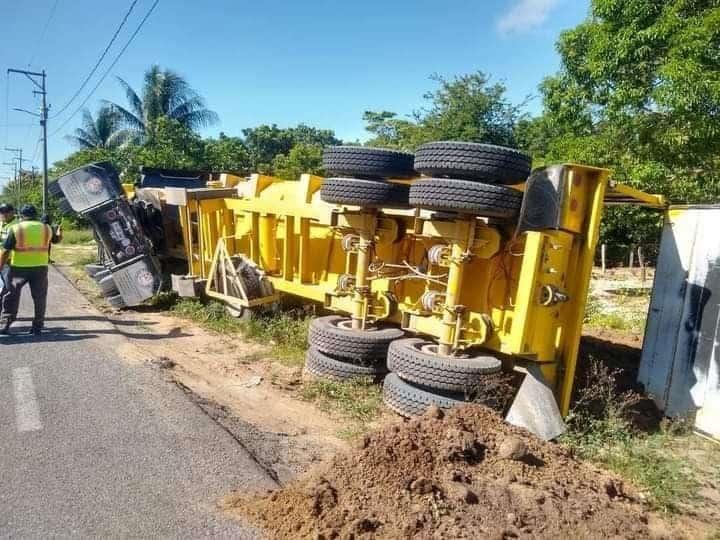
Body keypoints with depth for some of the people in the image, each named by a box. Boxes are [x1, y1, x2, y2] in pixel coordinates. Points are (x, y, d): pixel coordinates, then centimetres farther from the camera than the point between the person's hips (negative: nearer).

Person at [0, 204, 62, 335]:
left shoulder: (15, 228, -5)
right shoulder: (46, 228, 5)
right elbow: (57, 239, 25)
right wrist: (59, 233, 47)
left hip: (19, 268, -2)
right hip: (40, 268, 2)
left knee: (11, 297, 10)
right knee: (39, 298, 9)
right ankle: (37, 327, 11)